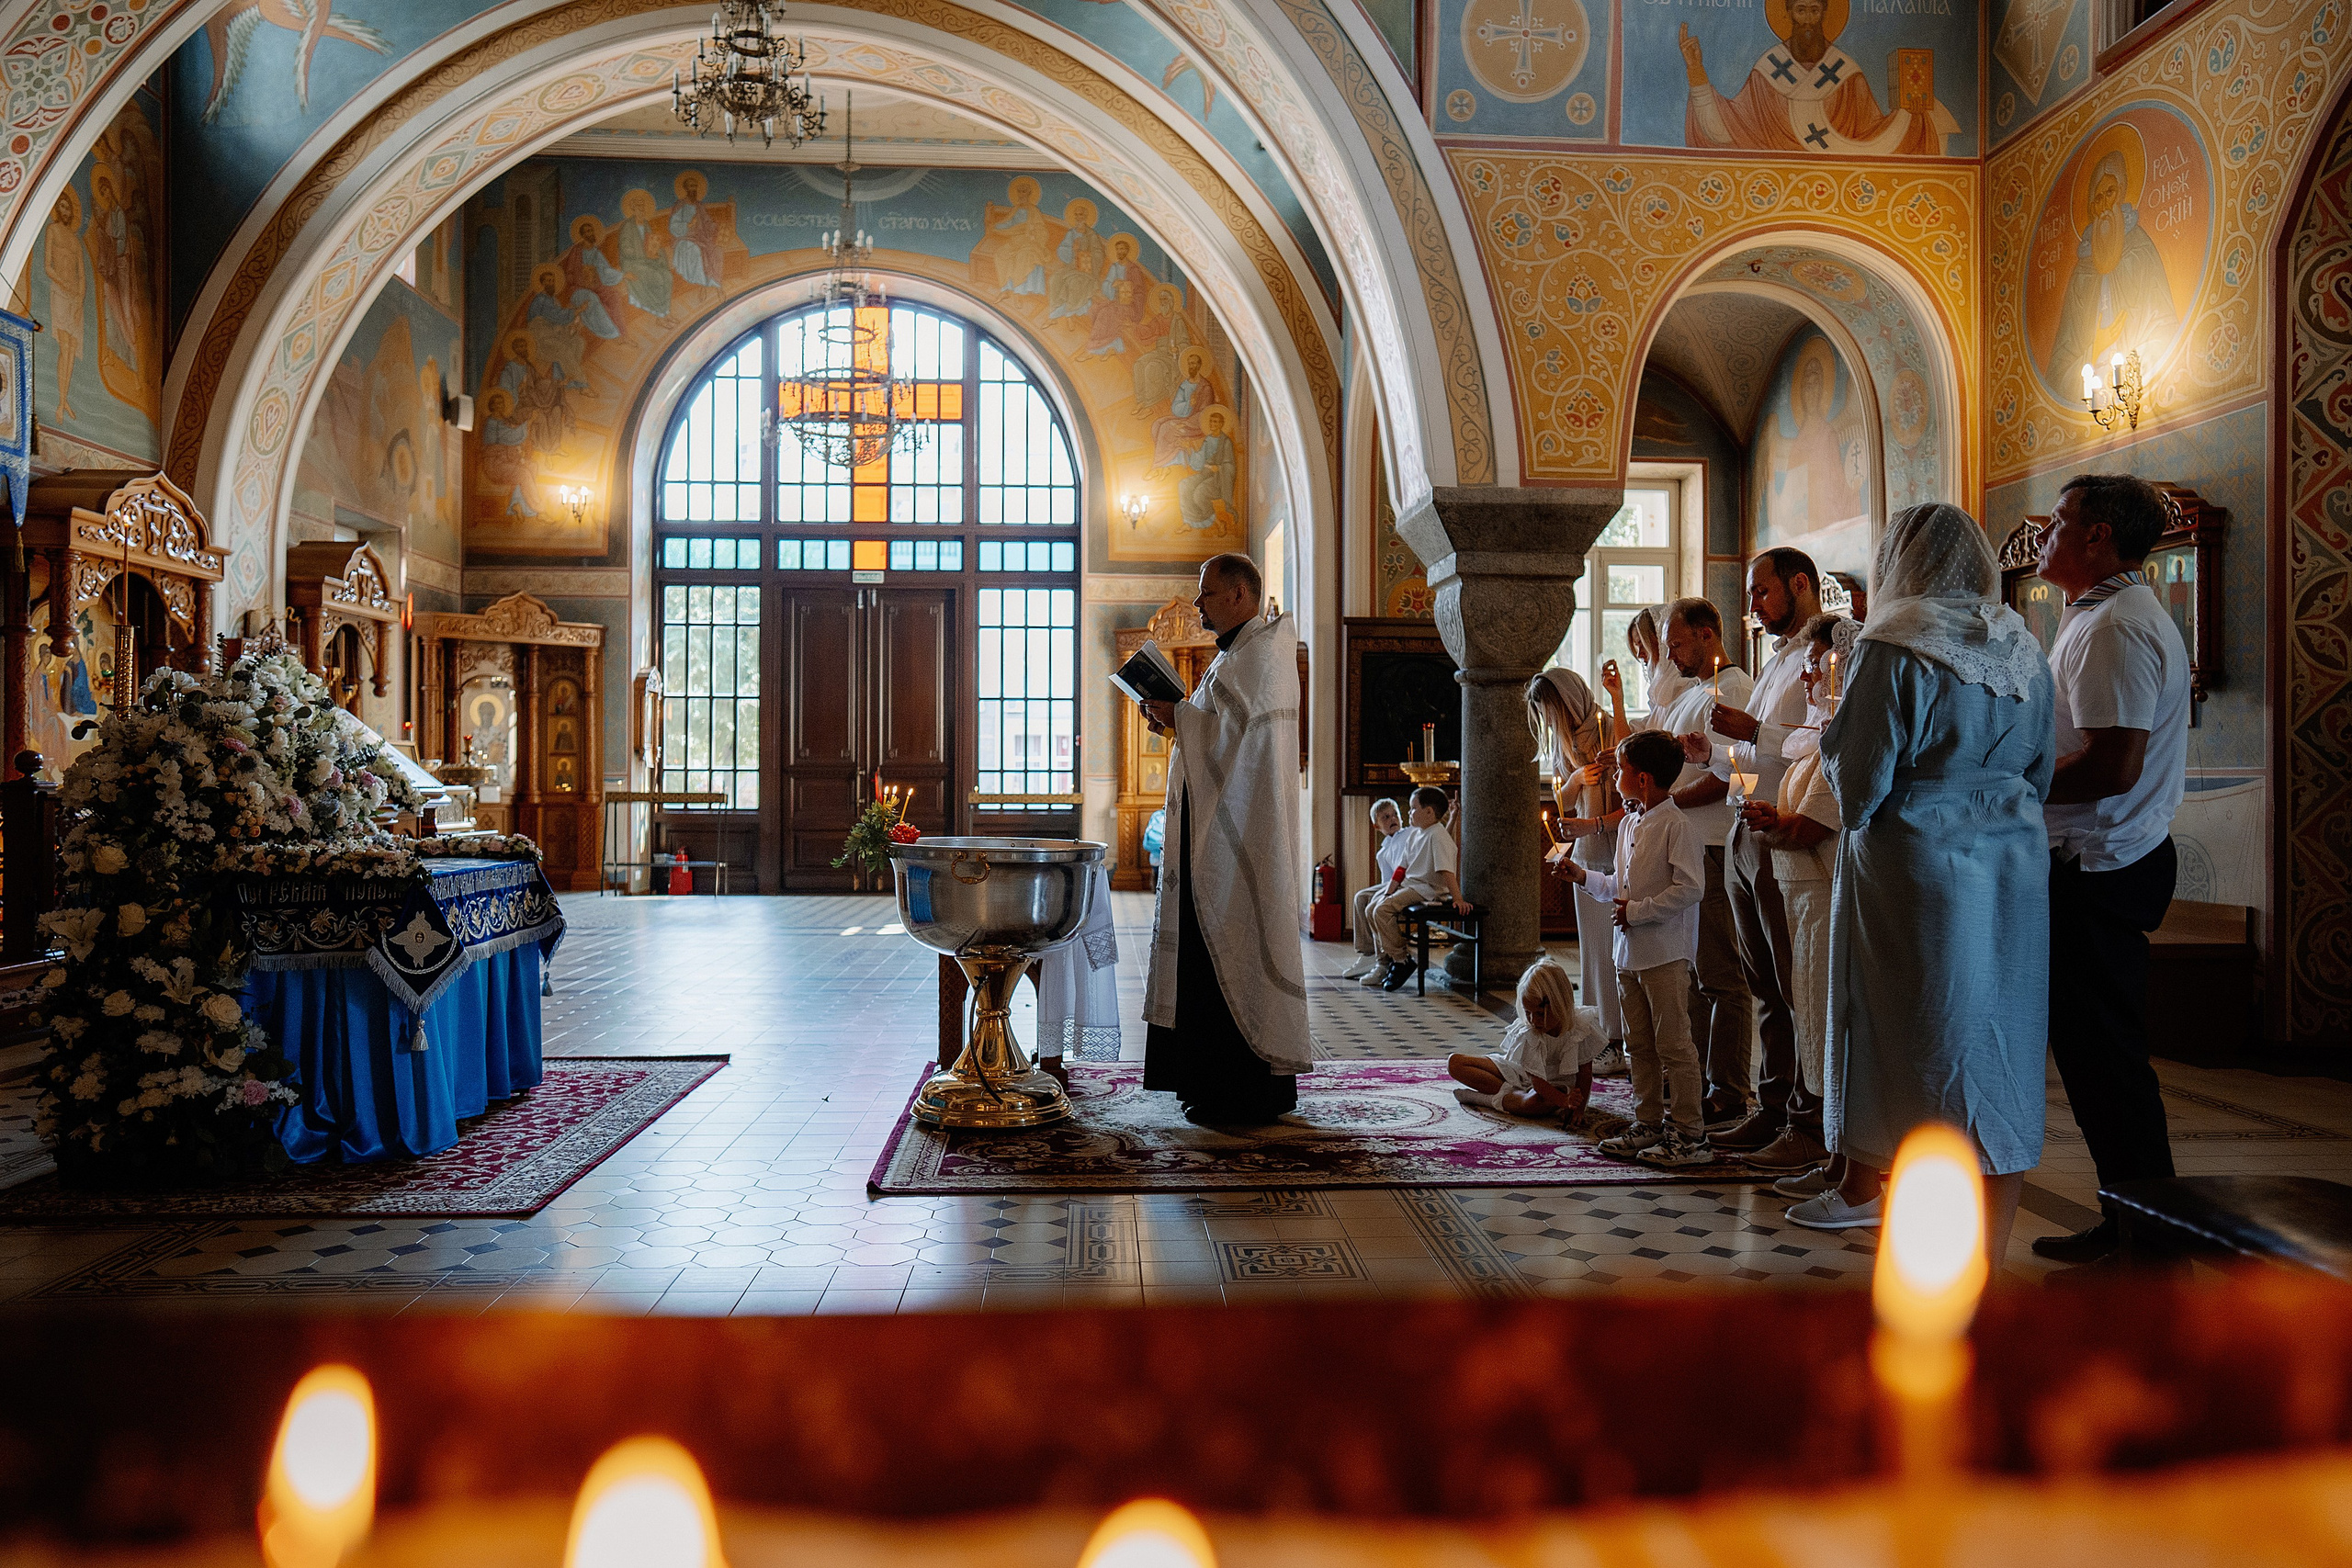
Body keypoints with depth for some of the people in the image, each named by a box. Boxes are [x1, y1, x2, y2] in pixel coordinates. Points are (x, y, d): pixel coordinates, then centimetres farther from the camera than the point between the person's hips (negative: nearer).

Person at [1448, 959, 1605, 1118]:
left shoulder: (1582, 1028, -25)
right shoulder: (1528, 1033, -24)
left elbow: (1585, 1074, -14)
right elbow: (1537, 1081, -27)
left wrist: (1579, 1108, -27)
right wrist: (1566, 1102, -44)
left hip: (1559, 1083, -2)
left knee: (1541, 1102, -44)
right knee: (1454, 1063, -12)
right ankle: (1509, 1092, -20)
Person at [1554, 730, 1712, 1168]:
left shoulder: (1677, 826, -14)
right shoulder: (1629, 824, 14)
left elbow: (1689, 888, -21)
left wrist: (1638, 911, -19)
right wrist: (1585, 877, 11)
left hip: (1665, 954, -9)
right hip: (1628, 951, 9)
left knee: (1673, 1044, -4)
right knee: (1639, 1044, 14)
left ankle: (1691, 1136, 3)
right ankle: (1648, 1125, 24)